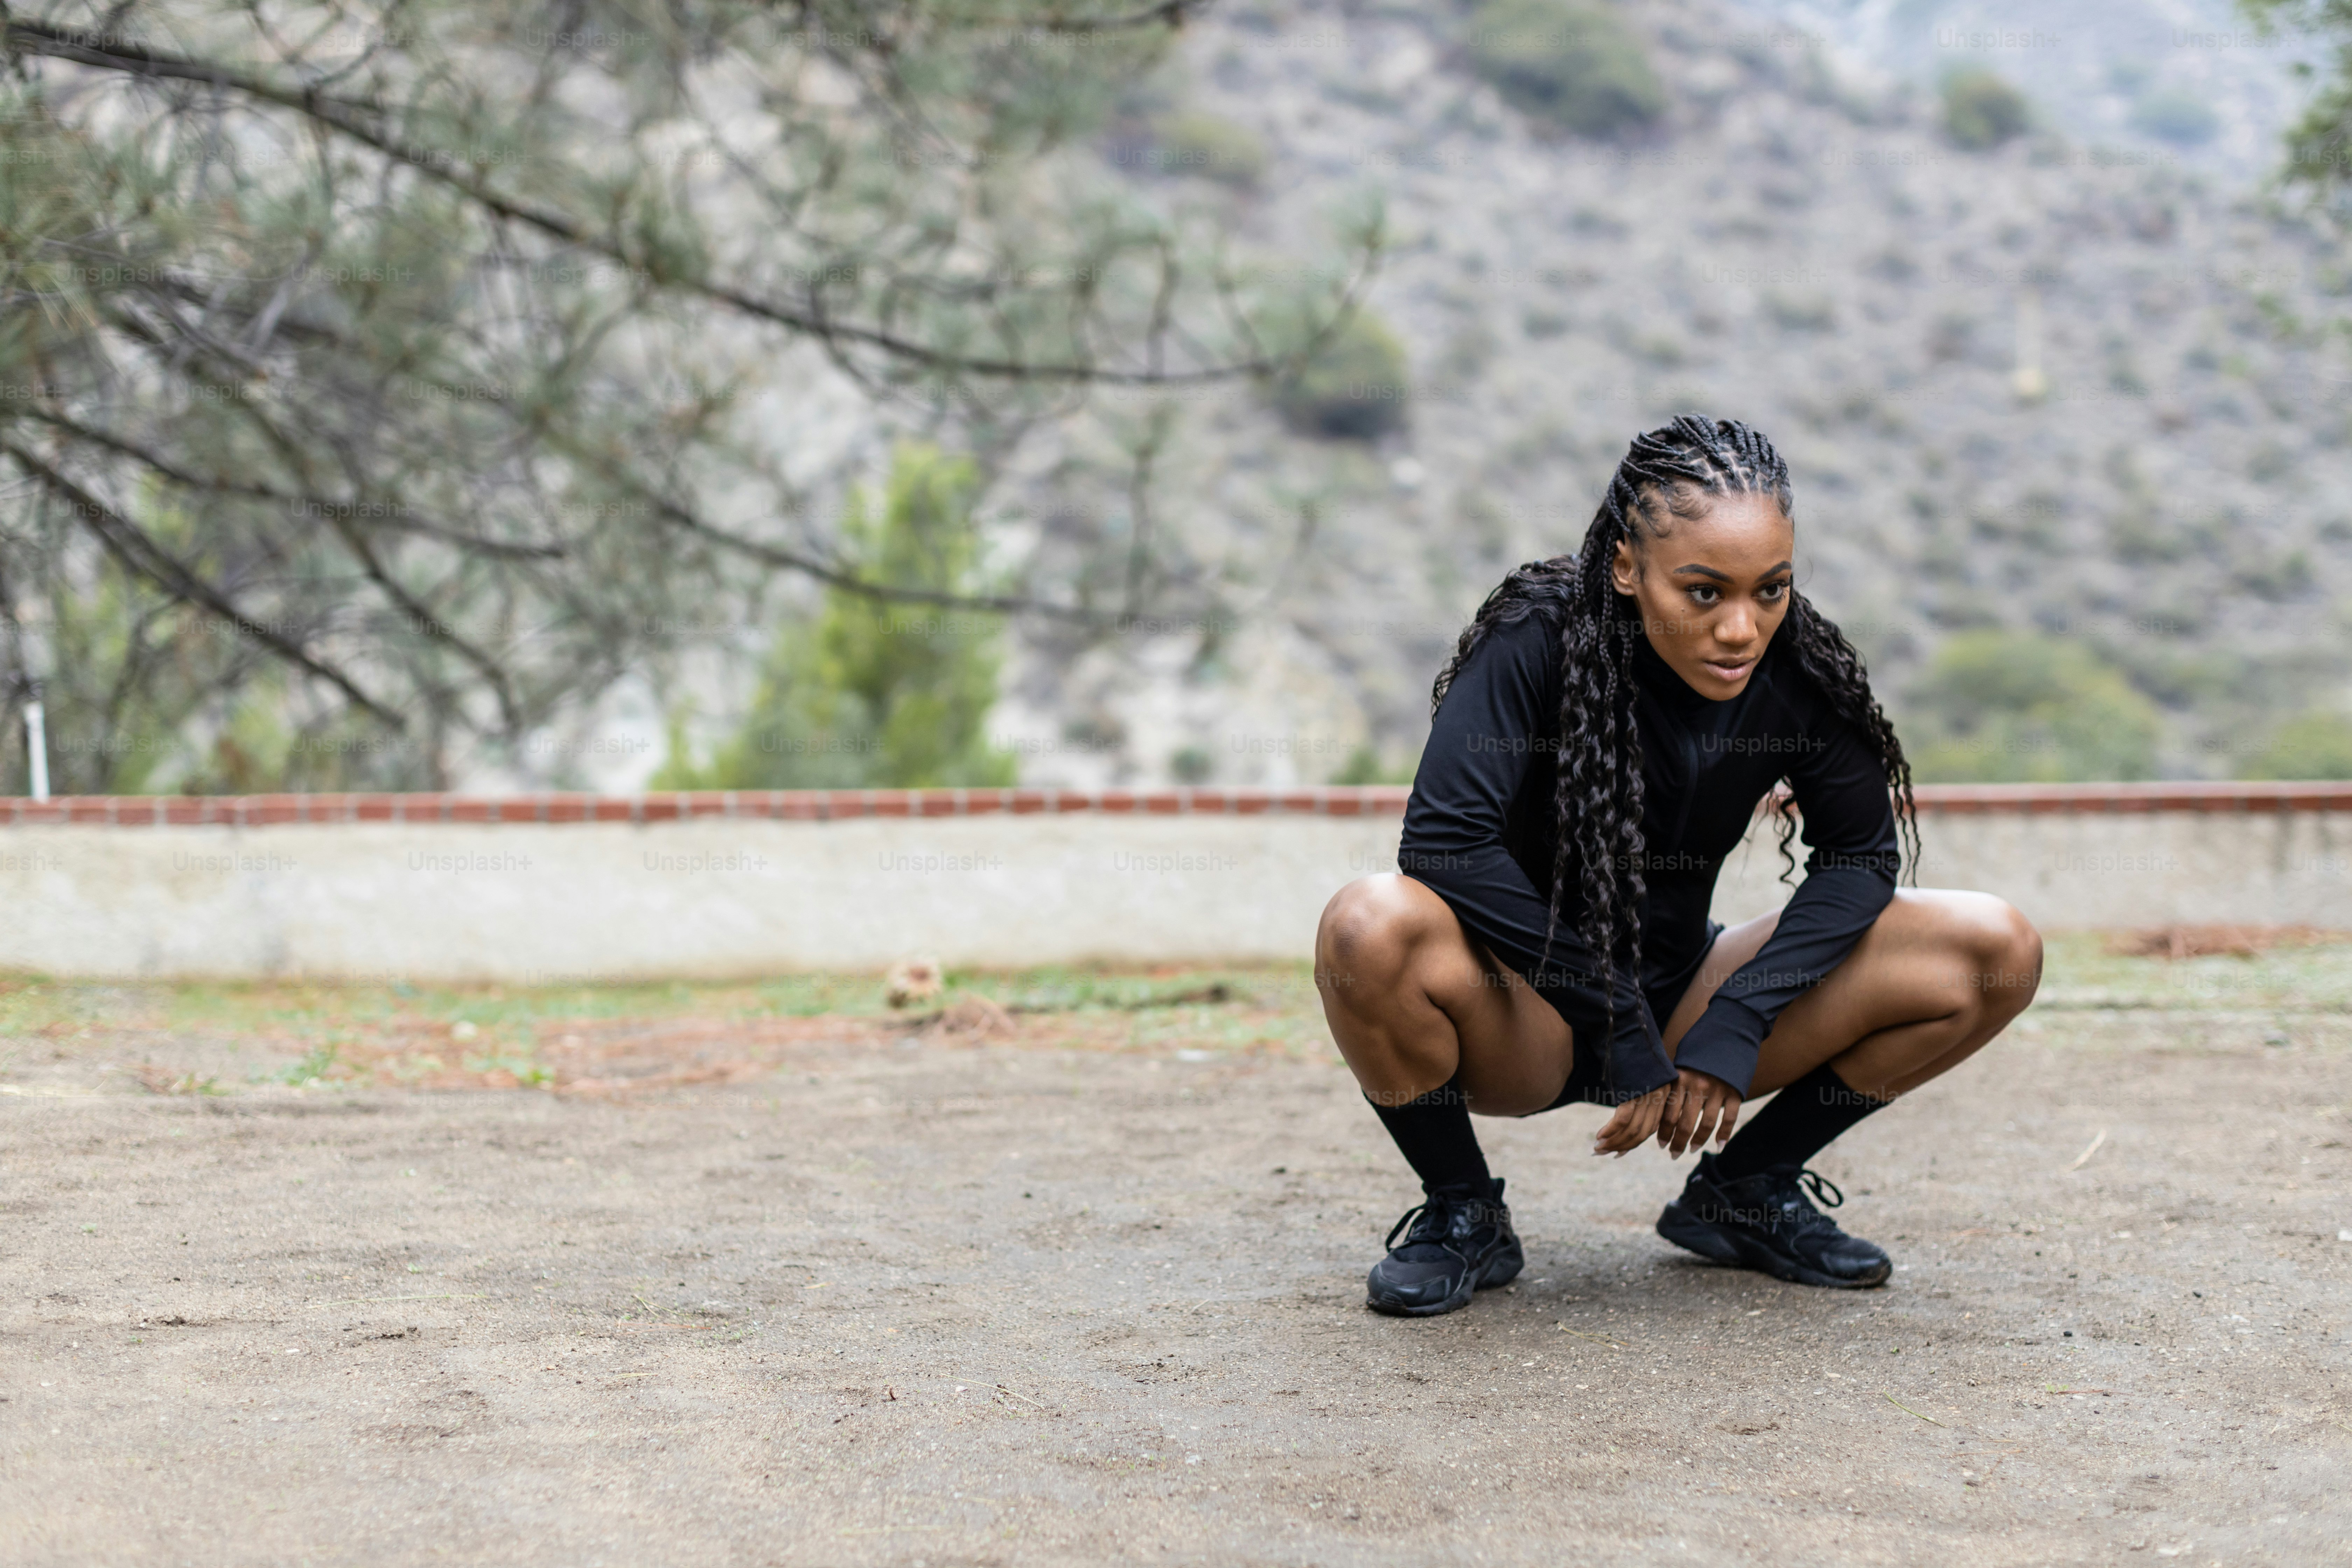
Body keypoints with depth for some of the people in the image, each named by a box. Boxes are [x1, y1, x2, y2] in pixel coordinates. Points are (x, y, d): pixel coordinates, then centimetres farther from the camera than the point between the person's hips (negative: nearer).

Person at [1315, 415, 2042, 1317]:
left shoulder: (1799, 669, -11)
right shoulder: (1538, 642, -22)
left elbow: (1861, 857, -4)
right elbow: (1445, 842, -29)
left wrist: (1734, 1026, -18)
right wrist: (1619, 1025, -26)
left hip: (1676, 996, 4)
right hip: (1521, 1019, -4)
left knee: (1994, 954, -12)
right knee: (1373, 931, -38)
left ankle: (1740, 1191, 7)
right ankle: (1461, 1215, -8)